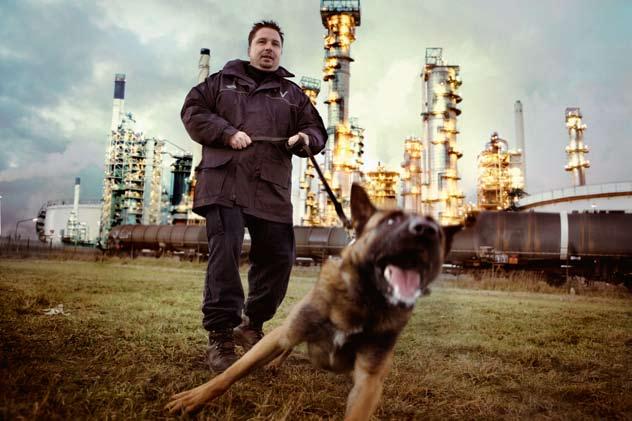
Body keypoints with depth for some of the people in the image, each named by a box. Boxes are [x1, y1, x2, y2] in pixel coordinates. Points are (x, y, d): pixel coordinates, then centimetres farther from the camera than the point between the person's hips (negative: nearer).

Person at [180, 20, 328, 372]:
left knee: (279, 258, 1)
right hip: (224, 182, -3)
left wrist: (305, 139, -8)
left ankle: (252, 324, 23)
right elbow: (193, 112, 8)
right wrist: (226, 132, -9)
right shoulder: (222, 80, 16)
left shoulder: (293, 94, 21)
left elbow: (316, 131, 17)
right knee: (225, 253, -14)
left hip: (272, 189, 3)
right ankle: (220, 337, -6)